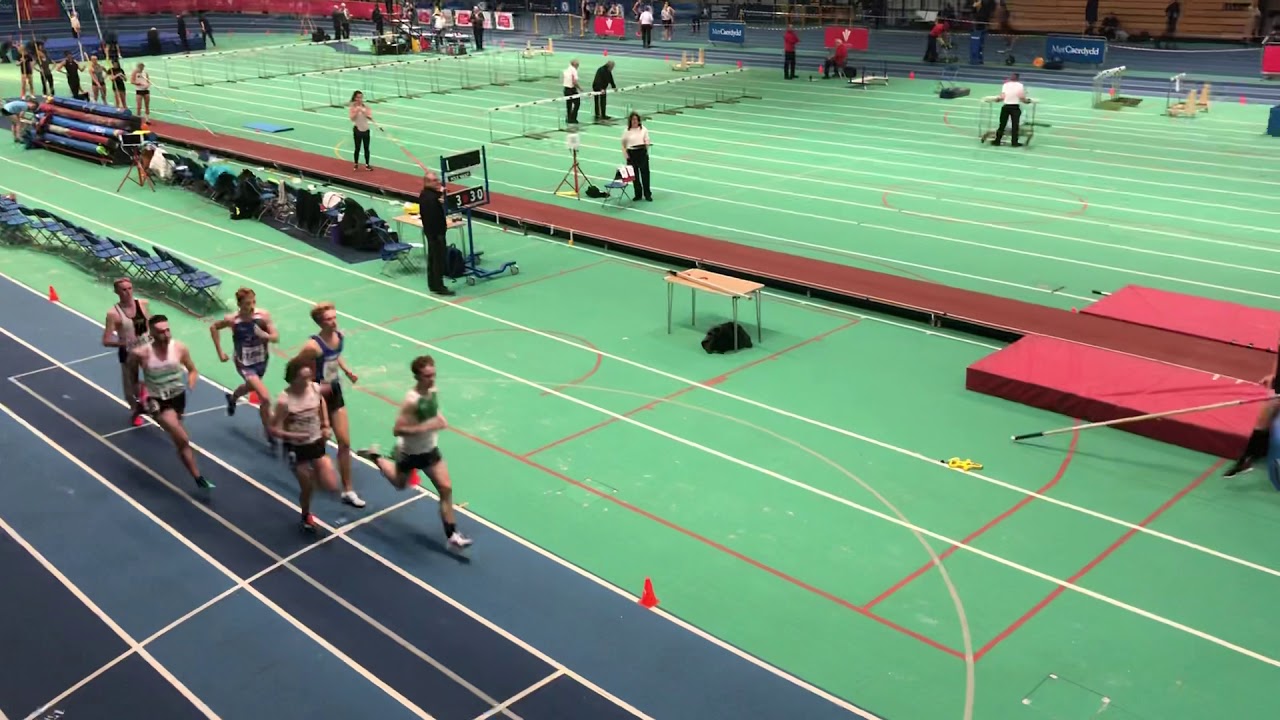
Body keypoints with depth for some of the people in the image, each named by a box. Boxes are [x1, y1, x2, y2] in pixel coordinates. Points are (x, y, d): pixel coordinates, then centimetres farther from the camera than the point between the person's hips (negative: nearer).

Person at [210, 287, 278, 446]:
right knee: (265, 398, -17)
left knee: (251, 387, 33)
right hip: (245, 364, -4)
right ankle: (270, 435, 0)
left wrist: (265, 335, -36)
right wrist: (220, 352, -2)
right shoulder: (232, 320, -22)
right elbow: (213, 327, -2)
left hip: (262, 361, 4)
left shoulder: (264, 315, -19)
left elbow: (276, 338, -14)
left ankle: (232, 398, 69)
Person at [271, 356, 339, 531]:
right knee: (307, 487, 8)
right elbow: (274, 430, -19)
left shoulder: (315, 389, -12)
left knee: (332, 487, -1)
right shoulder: (284, 400, -25)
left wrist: (326, 425, 6)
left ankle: (314, 474, 33)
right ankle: (306, 516, 39)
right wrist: (293, 435, -35)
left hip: (316, 443, 4)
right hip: (296, 449, -4)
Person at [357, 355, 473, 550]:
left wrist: (439, 420, -5)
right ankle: (375, 457, 49)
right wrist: (425, 427, -39)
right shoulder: (411, 400, -32)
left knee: (446, 488, -4)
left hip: (430, 450, 5)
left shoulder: (433, 391, -10)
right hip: (409, 452, -5)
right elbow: (397, 430, -32)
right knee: (400, 484, 24)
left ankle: (452, 535, 4)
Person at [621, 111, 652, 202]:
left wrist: (646, 144, -17)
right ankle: (638, 194, 16)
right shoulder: (626, 131, 2)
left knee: (645, 173, 0)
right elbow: (623, 144, 7)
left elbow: (647, 141, 6)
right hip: (631, 153, 0)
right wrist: (626, 156, -1)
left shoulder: (643, 129, 4)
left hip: (642, 153, 0)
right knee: (635, 175, 5)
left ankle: (647, 194, 9)